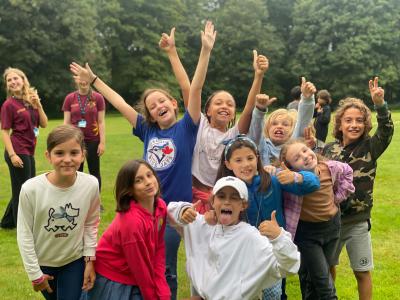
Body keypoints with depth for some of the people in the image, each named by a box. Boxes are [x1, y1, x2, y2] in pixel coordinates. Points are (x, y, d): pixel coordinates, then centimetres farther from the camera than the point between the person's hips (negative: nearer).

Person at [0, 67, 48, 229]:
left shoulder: (31, 101, 10)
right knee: (21, 191, 0)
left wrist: (38, 105, -8)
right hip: (18, 152, -8)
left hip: (29, 152, 8)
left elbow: (44, 124, 6)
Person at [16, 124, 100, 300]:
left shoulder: (91, 185, -21)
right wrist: (35, 273, -10)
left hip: (75, 260, 0)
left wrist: (90, 259, -3)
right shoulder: (31, 189, -27)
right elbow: (24, 234, -15)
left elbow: (91, 223, -4)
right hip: (42, 261, 0)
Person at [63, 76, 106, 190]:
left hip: (93, 141, -1)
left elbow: (101, 122, -2)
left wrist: (102, 142, -6)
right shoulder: (70, 98, 2)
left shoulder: (98, 98, -3)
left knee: (94, 172, 7)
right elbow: (66, 122, 4)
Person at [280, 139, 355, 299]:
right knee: (322, 279, -3)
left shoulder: (330, 167, -11)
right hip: (307, 232, -4)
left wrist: (339, 196, 5)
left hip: (332, 226, 4)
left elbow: (347, 171, 11)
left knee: (319, 272, 17)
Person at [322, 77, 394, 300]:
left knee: (362, 272, 9)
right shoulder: (329, 149, -1)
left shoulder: (369, 147, -9)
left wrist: (379, 103, -44)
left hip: (358, 222, -3)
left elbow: (387, 131, -27)